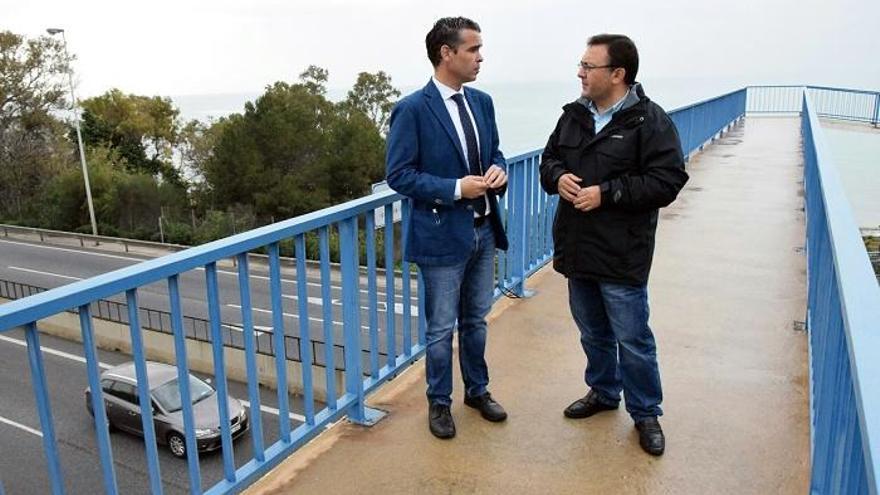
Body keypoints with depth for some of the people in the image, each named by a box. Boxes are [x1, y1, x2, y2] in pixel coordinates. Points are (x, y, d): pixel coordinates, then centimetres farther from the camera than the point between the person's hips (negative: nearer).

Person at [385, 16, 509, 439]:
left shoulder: (482, 102, 6)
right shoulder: (412, 109, -13)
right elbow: (398, 174, -14)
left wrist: (498, 171, -7)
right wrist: (455, 188, -22)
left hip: (484, 230, 6)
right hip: (442, 234, -6)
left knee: (476, 320, 20)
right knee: (441, 328, 8)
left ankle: (477, 390, 39)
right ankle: (439, 402, 28)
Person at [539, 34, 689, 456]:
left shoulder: (650, 120, -12)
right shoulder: (573, 115, 7)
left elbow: (667, 180, -17)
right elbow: (549, 158, 17)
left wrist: (606, 192, -22)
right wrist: (557, 177, -7)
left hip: (621, 256, -6)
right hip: (577, 248, 6)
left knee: (632, 340, 4)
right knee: (593, 332, 21)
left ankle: (646, 413, 24)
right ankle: (603, 391, 41)